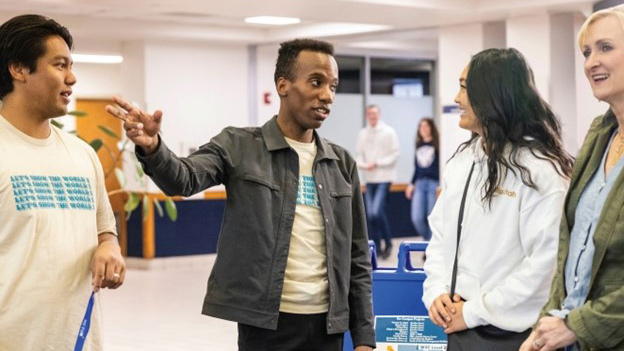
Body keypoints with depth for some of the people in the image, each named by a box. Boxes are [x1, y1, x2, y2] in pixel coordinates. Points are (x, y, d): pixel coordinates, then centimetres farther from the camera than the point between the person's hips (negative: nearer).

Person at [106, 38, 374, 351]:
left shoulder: (342, 164, 8)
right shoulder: (240, 146, -1)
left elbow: (356, 257, 10)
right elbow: (184, 179, -18)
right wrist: (151, 147, -40)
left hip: (326, 324, 3)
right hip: (266, 322, -3)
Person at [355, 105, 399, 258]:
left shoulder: (388, 132, -2)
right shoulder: (362, 133, 10)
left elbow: (395, 154, -5)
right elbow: (359, 154, 11)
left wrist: (377, 163, -14)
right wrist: (362, 164, -10)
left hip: (384, 177, -5)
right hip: (369, 178, 5)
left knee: (377, 211, -15)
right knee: (370, 214, 5)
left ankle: (388, 242, 4)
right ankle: (377, 247, 15)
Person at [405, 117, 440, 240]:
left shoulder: (437, 145, -3)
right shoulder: (419, 146, 14)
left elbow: (441, 166, -7)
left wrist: (440, 186, -15)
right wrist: (411, 184, 18)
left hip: (433, 184, -5)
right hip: (420, 184, 5)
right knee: (417, 218, -4)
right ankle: (428, 240, 16)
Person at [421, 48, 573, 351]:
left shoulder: (540, 168, -14)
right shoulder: (460, 161, 9)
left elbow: (547, 260, -20)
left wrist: (475, 311, -17)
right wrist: (436, 293, -4)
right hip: (458, 327, 7)